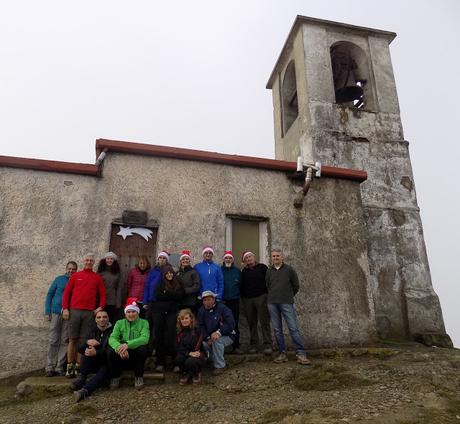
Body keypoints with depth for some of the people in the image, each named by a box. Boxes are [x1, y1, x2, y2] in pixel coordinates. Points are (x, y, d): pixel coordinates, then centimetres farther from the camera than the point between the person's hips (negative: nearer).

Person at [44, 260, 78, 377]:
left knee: (65, 341, 3)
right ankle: (50, 367, 9)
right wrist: (47, 312, 0)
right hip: (56, 313, 0)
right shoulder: (59, 279, 6)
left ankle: (60, 367, 10)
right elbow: (49, 294, 8)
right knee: (53, 341, 2)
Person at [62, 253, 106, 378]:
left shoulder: (97, 278, 10)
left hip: (89, 312, 0)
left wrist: (100, 307, -2)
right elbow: (67, 292, 7)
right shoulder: (75, 276, 9)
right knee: (72, 340, 3)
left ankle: (78, 366, 10)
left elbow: (102, 294, 10)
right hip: (74, 311, 0)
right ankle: (70, 367, 10)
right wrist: (65, 308, -1)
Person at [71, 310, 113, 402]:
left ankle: (84, 390, -52)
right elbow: (80, 349, 1)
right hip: (92, 365, 4)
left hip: (106, 364, -4)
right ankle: (81, 377, -23)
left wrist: (96, 353, -33)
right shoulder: (92, 332, 12)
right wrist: (87, 342, -22)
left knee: (104, 371, -35)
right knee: (88, 349, -20)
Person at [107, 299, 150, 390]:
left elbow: (145, 338, -20)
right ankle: (115, 377, -1)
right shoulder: (119, 323, 5)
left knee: (143, 348, -32)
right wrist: (119, 347, -35)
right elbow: (112, 338, -11)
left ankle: (139, 377, -8)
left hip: (136, 355, -1)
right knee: (111, 350, -27)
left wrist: (128, 344, -36)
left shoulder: (144, 322, -1)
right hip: (122, 355, 1)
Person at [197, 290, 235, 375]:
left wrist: (218, 332, -31)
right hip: (209, 337, 5)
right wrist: (207, 338, -19)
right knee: (204, 344, -22)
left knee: (216, 341, -33)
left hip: (226, 336, -4)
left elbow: (231, 324, -22)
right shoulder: (201, 311, 1)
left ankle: (220, 366, -15)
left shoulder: (222, 308, -15)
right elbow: (201, 326, -4)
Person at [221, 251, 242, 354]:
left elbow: (241, 284, 8)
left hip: (235, 300, 1)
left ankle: (236, 346, 13)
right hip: (223, 301, -1)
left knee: (235, 323, 5)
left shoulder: (237, 271, 8)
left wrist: (238, 295, -2)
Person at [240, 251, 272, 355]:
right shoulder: (244, 271, 13)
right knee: (252, 323, 6)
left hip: (261, 297, -3)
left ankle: (267, 345, -1)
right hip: (248, 299, 3)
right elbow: (242, 286, 17)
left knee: (264, 322, -5)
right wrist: (243, 299, 10)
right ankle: (253, 345, 15)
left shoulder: (262, 267, 4)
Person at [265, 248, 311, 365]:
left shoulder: (289, 269, 2)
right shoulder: (269, 271, 8)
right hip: (272, 303, 3)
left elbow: (296, 285, 9)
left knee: (293, 328, -6)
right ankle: (282, 353, 15)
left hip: (286, 303, -3)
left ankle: (301, 354, -2)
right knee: (277, 329, 6)